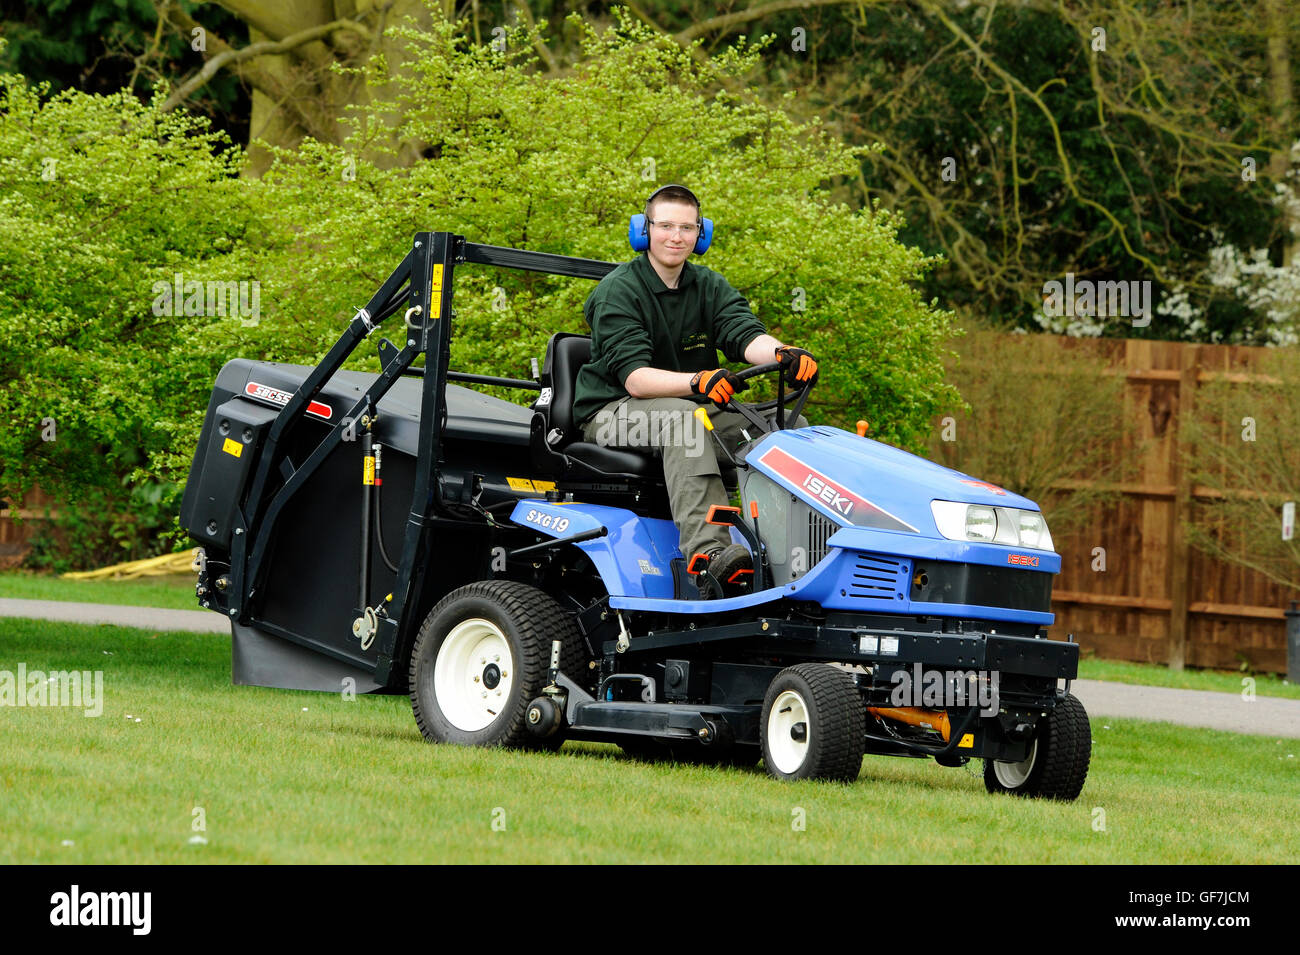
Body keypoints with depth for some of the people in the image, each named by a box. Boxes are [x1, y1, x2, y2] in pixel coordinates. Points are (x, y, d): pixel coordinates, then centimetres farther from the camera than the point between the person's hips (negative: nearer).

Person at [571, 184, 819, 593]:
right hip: (613, 413, -6)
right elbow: (635, 378, -23)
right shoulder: (617, 291, -10)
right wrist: (698, 381, -42)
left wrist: (783, 353, -36)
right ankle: (707, 550, -55)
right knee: (680, 418, -39)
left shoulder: (709, 287, 8)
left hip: (686, 410, 6)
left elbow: (746, 335, -11)